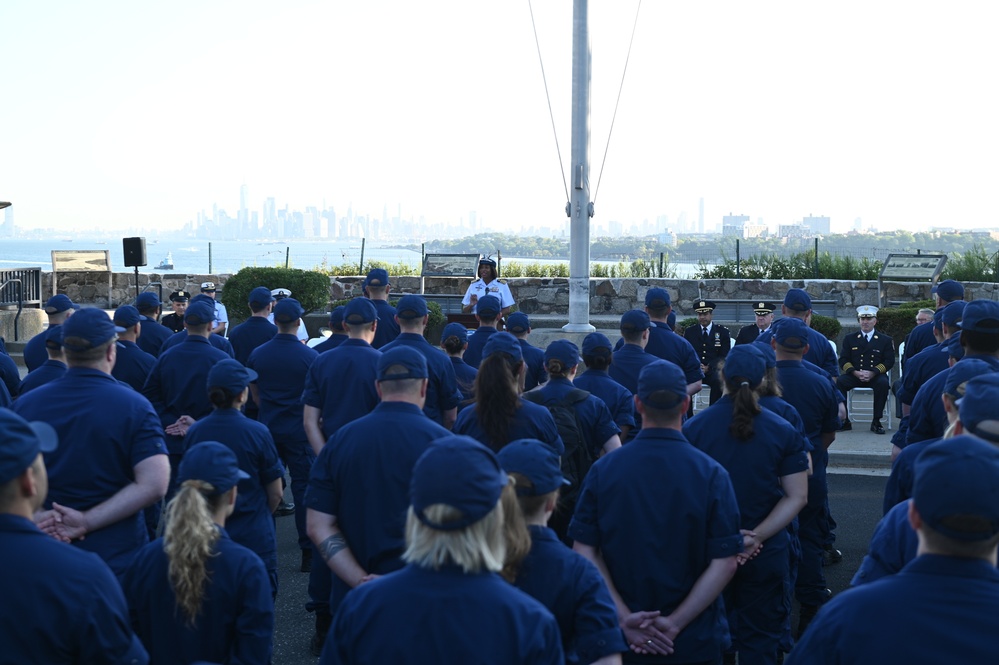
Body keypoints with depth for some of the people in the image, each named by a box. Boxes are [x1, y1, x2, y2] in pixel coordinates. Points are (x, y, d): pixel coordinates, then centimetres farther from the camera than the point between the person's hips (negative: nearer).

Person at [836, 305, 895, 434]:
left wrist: (872, 373, -16)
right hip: (854, 375, 1)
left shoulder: (885, 340, 11)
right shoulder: (849, 339, 15)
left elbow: (889, 361, 1)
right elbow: (843, 360, 6)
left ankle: (876, 421, -24)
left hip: (875, 376, -1)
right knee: (839, 381, -29)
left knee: (883, 383, -35)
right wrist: (855, 373, -14)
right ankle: (844, 421, -21)